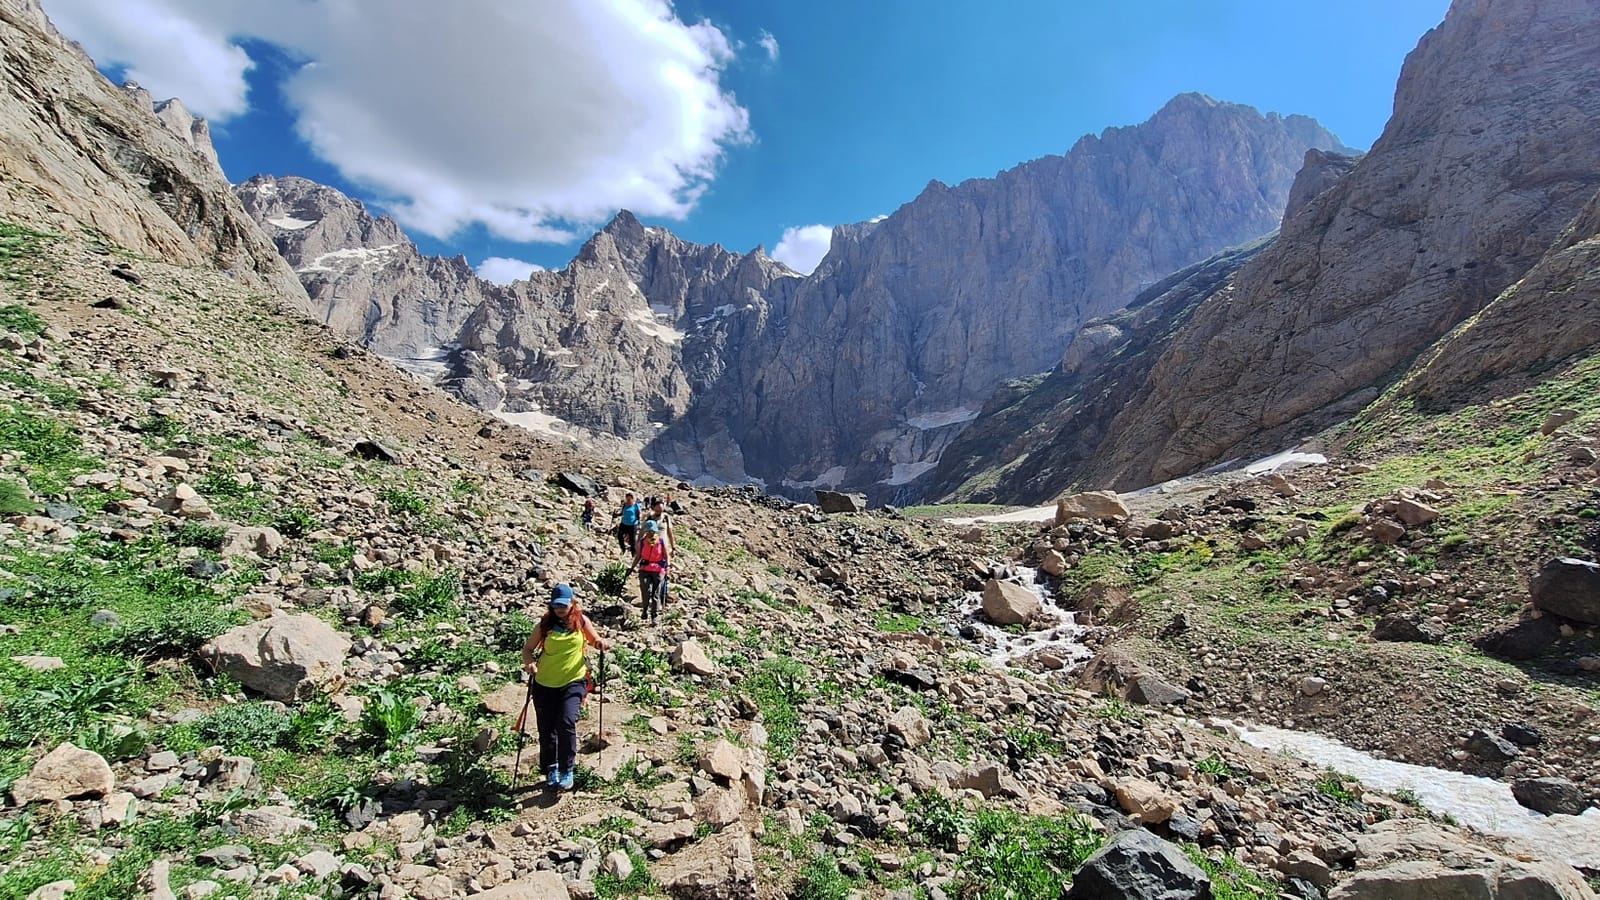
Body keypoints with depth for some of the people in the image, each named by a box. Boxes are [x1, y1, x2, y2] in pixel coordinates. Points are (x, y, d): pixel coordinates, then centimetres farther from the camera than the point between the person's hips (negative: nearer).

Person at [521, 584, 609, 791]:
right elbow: (528, 648, 5)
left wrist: (601, 643, -11)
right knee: (546, 729, 9)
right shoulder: (545, 625, -1)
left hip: (573, 682, -2)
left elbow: (595, 640, 12)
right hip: (544, 684, 2)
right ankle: (550, 770, 29)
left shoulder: (581, 621, 0)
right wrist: (529, 663, -16)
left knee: (566, 723, -18)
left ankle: (567, 771, -5)